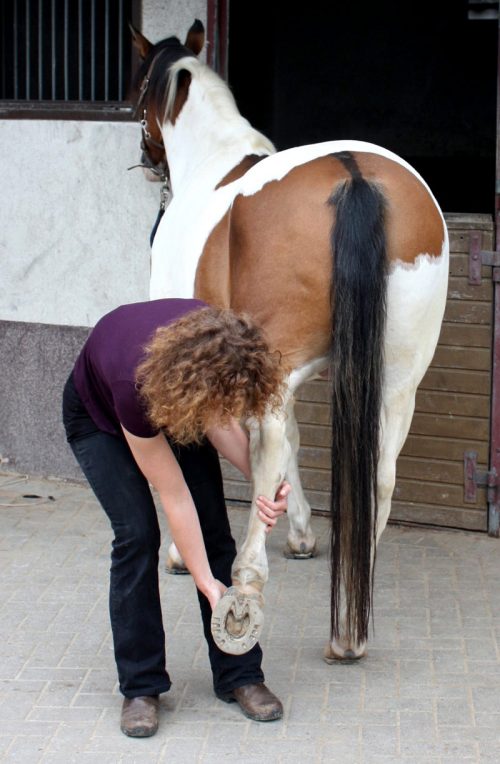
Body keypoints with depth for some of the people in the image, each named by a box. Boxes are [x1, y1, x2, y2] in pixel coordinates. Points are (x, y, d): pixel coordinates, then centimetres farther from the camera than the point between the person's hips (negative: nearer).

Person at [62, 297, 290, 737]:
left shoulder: (217, 344, -35)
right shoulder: (135, 385, -44)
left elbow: (217, 421, -16)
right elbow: (174, 496, -34)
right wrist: (208, 583, -27)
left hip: (179, 407, 4)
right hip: (99, 418, -4)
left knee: (214, 529, -6)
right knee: (137, 533, -18)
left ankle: (239, 675, 2)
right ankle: (140, 686, -5)